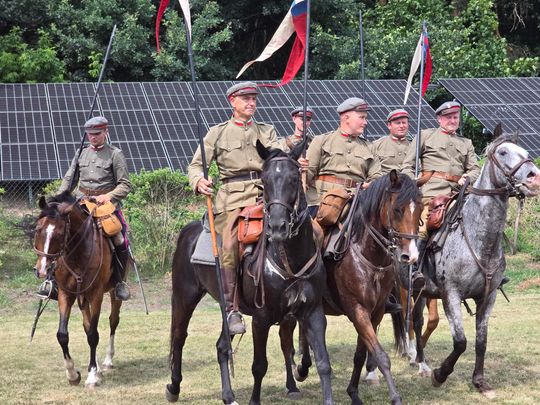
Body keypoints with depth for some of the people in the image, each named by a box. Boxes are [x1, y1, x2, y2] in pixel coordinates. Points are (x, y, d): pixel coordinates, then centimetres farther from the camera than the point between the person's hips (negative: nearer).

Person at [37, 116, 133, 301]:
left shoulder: (115, 154, 0)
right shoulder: (81, 153, 13)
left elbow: (125, 185, -3)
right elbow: (69, 178, 19)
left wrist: (108, 196, -18)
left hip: (106, 204, -3)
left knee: (120, 241, -18)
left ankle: (120, 282, 3)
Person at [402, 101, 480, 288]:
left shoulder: (466, 143, 29)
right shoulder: (426, 136, 16)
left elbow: (475, 169, 20)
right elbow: (408, 165, 12)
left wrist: (468, 178, -3)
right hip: (432, 189, -5)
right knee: (425, 224, -24)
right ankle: (415, 270, -31)